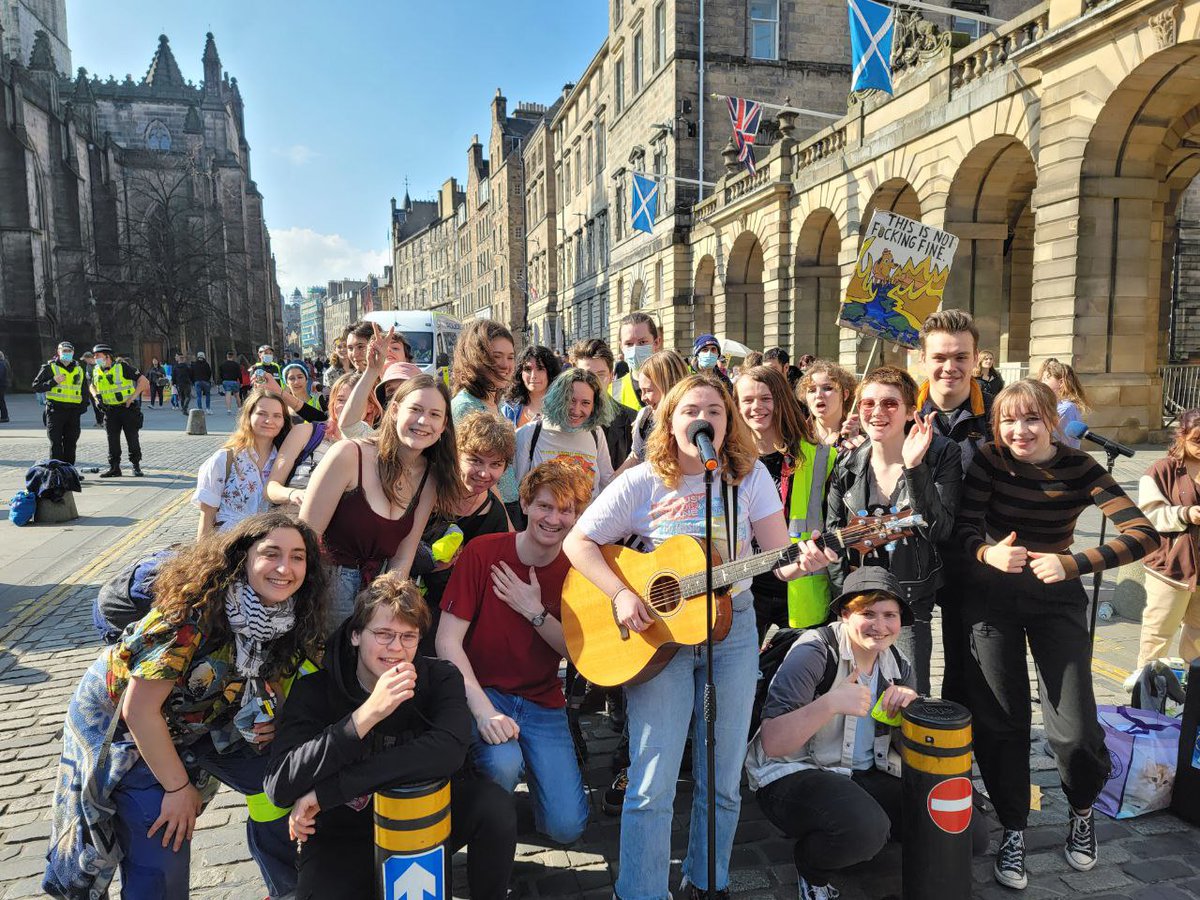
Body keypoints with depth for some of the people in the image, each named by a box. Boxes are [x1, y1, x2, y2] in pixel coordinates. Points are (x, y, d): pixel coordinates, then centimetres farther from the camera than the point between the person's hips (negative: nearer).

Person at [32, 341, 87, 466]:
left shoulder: (79, 369, 16)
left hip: (73, 411, 4)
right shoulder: (49, 367, 2)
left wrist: (84, 404, 11)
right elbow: (36, 386, -1)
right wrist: (53, 382, -14)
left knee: (71, 443, 7)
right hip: (55, 410, -4)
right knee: (56, 443, -5)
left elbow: (84, 390, 25)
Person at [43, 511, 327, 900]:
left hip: (195, 719, 6)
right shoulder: (194, 609, -34)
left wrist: (272, 721, -17)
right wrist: (178, 787, -18)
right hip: (120, 726, -6)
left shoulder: (288, 618, -15)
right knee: (162, 855, -12)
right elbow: (139, 710, -29)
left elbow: (277, 676, 4)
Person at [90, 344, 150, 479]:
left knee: (132, 438, -1)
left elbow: (144, 381, -11)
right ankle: (114, 468, 10)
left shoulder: (122, 367, -10)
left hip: (128, 408, -5)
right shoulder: (96, 371, 8)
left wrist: (132, 398, -15)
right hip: (110, 410, 5)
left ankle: (136, 466, 10)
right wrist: (97, 396, 6)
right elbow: (93, 386, 28)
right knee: (113, 440, 4)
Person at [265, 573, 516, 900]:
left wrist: (325, 791, -31)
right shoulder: (315, 689, -14)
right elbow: (278, 787, -26)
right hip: (345, 834, 0)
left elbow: (448, 752, -30)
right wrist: (367, 714, -39)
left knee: (494, 804, -25)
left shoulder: (440, 677, -11)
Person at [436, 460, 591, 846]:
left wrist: (535, 612, -18)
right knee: (503, 764, -33)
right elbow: (447, 641, -14)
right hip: (482, 690, -2)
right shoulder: (482, 552, -11)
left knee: (566, 827, -9)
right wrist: (484, 710, -25)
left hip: (542, 703, 3)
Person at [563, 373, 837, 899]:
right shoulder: (642, 483, -6)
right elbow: (578, 543, -4)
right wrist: (621, 595, -17)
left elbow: (779, 557, -5)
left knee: (722, 782, 11)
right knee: (653, 785, -2)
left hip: (732, 629, 2)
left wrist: (802, 561, -28)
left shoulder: (750, 475, -1)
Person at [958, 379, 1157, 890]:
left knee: (1075, 732, -5)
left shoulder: (1079, 469, -10)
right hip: (991, 595, 0)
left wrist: (1074, 564, -34)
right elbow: (965, 529, -14)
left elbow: (1143, 533, -20)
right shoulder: (989, 460, -10)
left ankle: (1082, 811, 29)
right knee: (1000, 721, 3)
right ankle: (1013, 829, 25)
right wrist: (988, 553, -36)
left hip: (1056, 598, 0)